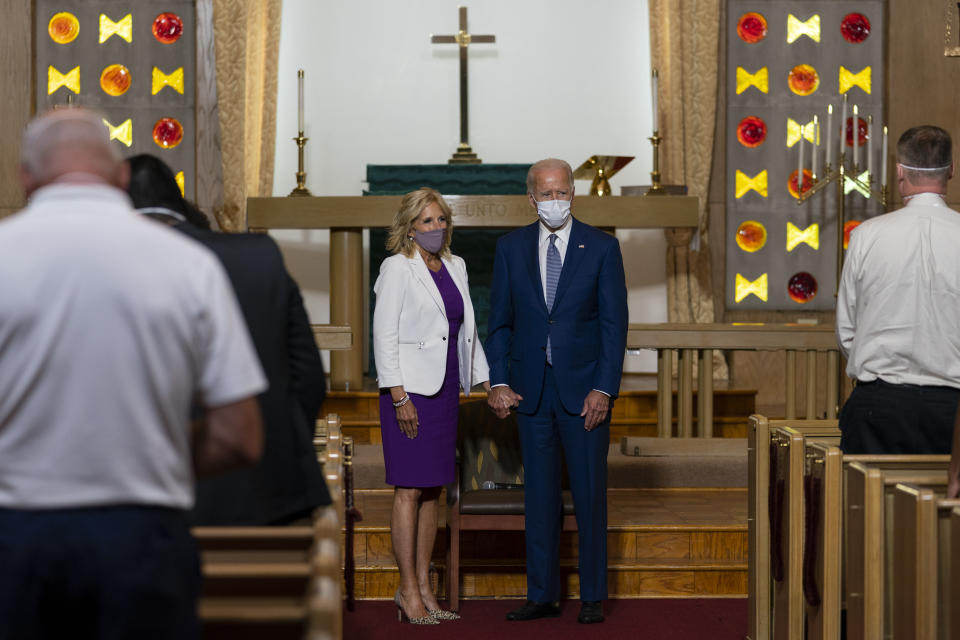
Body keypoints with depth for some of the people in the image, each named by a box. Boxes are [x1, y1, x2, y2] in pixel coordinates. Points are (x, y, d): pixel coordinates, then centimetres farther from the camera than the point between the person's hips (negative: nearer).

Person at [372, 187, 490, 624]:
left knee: (433, 490, 9)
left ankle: (424, 587, 15)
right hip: (411, 390, -7)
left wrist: (487, 381, 15)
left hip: (446, 389, 7)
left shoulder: (455, 267, 14)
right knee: (410, 489, -5)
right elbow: (384, 335, -11)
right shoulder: (397, 268, -6)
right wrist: (399, 396, -17)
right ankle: (408, 590, 0)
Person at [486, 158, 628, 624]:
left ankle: (593, 597, 10)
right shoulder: (511, 248, 5)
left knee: (590, 492, 2)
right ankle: (542, 595, 15)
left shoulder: (602, 247, -1)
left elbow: (615, 323, -3)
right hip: (531, 389, 2)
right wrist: (498, 381, -3)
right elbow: (499, 321, 8)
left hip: (584, 389, -2)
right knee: (538, 494, 7)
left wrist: (603, 389, -11)